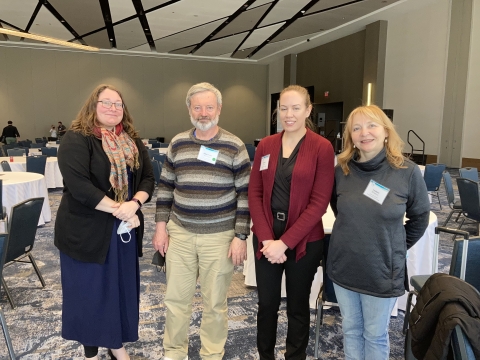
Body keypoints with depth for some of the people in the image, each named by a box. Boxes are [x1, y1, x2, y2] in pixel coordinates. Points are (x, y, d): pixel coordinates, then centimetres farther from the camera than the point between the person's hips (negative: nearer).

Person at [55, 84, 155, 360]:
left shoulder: (133, 142, 7)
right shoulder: (76, 140, -11)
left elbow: (148, 177, 2)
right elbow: (78, 185, -22)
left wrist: (134, 204, -17)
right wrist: (118, 209, -21)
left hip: (125, 229, 5)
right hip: (87, 230, -5)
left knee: (122, 286, 15)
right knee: (89, 289, 10)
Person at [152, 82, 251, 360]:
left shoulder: (235, 147, -6)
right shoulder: (177, 144, 4)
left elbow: (245, 194, -6)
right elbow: (166, 187, 9)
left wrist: (240, 237, -10)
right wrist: (161, 227, 5)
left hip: (219, 236, -3)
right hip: (180, 233, 3)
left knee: (215, 302, 12)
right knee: (176, 298, 15)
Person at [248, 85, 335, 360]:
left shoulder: (322, 147, -9)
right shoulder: (266, 145, 3)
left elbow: (319, 202, -12)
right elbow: (255, 194, 1)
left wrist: (285, 242, -15)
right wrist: (266, 238, -10)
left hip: (304, 240, -3)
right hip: (266, 238, 3)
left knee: (297, 306, 14)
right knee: (267, 303, 14)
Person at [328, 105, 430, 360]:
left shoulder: (407, 171, -12)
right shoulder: (341, 170, -6)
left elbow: (420, 217, 2)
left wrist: (398, 247, 4)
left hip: (382, 270, -2)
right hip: (343, 266, 3)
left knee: (375, 334, 16)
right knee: (350, 329, 20)